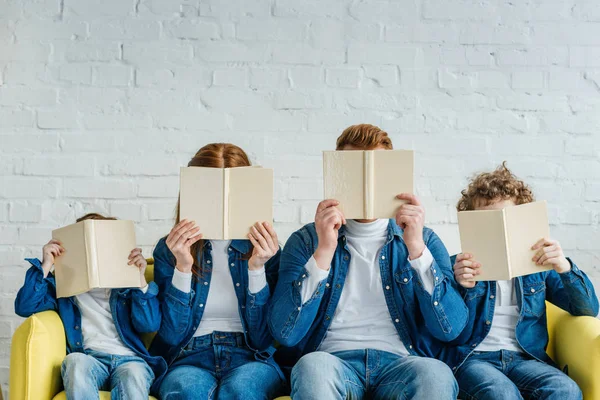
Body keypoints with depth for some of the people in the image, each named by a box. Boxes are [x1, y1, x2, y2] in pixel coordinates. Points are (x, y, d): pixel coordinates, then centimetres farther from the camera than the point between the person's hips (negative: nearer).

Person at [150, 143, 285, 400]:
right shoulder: (169, 249, 5)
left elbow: (265, 337, -1)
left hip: (250, 359, 1)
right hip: (190, 359, 0)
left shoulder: (262, 249, 5)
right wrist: (182, 268, -12)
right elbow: (171, 337, -1)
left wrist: (257, 269, -12)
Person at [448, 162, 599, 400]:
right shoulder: (459, 265, 6)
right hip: (473, 358, -3)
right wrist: (466, 288, -19)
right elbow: (458, 336, 0)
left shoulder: (538, 265, 14)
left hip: (524, 359, 3)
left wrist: (565, 268, -14)